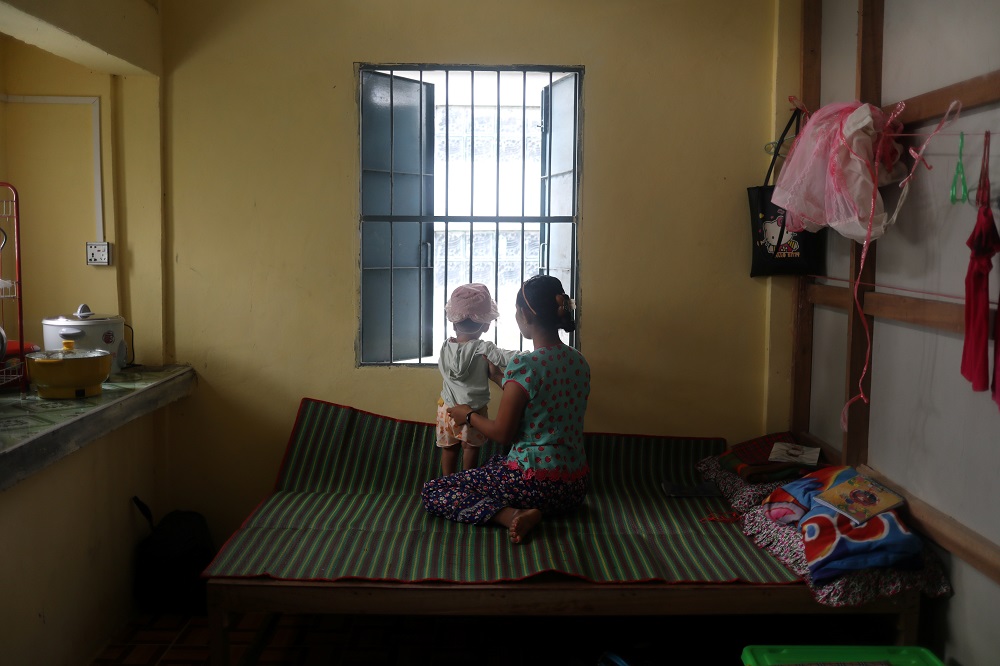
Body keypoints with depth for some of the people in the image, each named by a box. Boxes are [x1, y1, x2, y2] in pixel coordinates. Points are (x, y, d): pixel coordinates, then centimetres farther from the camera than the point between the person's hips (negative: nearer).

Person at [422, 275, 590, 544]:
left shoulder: (523, 364, -19)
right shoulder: (580, 362, 4)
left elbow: (502, 433, -14)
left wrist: (469, 415, 6)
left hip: (535, 482, -8)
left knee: (432, 492, 4)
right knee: (495, 464, 36)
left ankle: (510, 515, -16)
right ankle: (536, 511, 6)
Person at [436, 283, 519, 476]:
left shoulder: (446, 347, -5)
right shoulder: (483, 349, -18)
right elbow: (512, 358, -28)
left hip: (447, 408, 4)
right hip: (474, 410, -3)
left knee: (449, 447, 17)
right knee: (471, 447, 12)